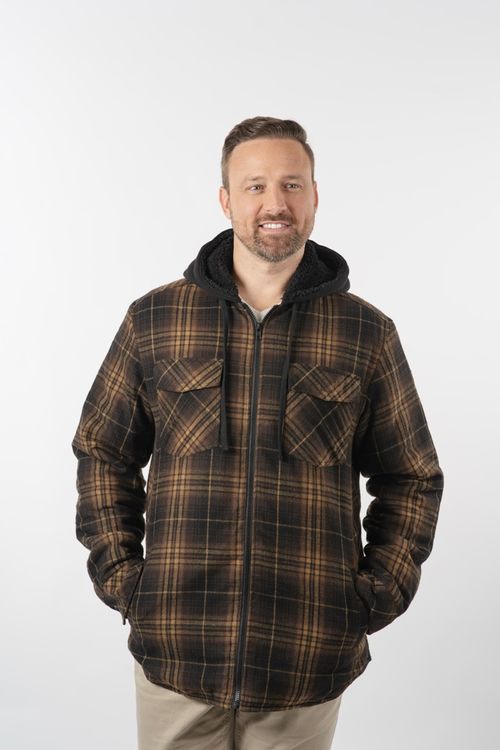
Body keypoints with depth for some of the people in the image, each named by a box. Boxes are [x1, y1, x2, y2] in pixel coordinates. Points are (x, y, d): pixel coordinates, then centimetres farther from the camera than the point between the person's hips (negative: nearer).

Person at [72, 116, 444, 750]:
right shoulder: (154, 320, 2)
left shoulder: (367, 334, 2)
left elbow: (412, 480, 8)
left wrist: (377, 595, -1)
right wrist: (120, 575, 1)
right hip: (175, 653, 1)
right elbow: (101, 453, 10)